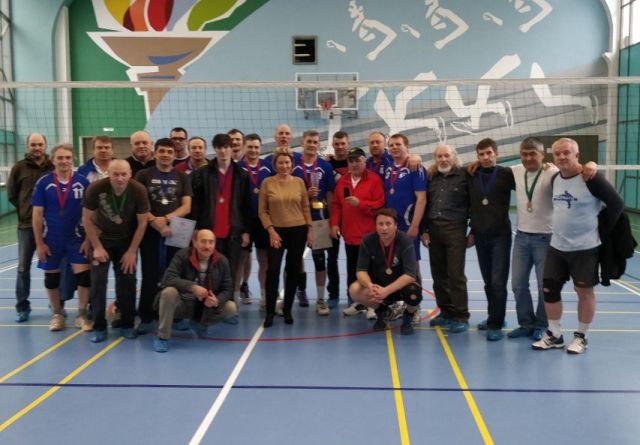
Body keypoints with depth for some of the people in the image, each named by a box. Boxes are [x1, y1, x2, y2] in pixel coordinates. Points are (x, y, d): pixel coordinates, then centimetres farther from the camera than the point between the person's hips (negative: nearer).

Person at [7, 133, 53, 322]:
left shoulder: (55, 167, 0)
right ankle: (22, 307, 15)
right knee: (23, 268, 4)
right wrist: (25, 210, 5)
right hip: (26, 225, 0)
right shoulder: (19, 168, 2)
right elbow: (11, 194, 9)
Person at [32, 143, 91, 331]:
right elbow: (37, 214, -2)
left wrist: (89, 239, -4)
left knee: (84, 275, -5)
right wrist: (39, 243, -4)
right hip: (51, 240, 1)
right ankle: (57, 314, 31)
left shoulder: (82, 182, -5)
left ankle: (81, 315, 14)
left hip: (76, 238, 0)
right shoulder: (43, 182, -6)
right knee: (51, 278, 12)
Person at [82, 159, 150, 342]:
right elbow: (87, 219, -11)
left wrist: (132, 251, -11)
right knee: (98, 282, -4)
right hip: (101, 238, 0)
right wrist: (97, 247, -12)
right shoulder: (96, 188, -24)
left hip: (127, 240, 0)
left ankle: (127, 324, 13)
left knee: (127, 282, -1)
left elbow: (142, 222, -12)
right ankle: (99, 327, 7)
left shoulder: (139, 190, -22)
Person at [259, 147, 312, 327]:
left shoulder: (299, 182, 3)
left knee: (293, 270, 8)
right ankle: (270, 311, 2)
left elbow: (306, 208, 8)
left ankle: (287, 309, 21)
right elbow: (262, 211, -1)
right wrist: (271, 231, -10)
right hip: (276, 231, -2)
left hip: (298, 231, 2)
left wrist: (309, 229, 2)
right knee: (273, 270, -9)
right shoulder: (267, 183, -2)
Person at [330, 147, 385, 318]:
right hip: (349, 234, 5)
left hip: (369, 234, -5)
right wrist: (335, 223, 1)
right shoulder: (343, 180, 12)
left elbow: (379, 205, -11)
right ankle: (354, 302, 22)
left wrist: (360, 203, -19)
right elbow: (336, 204, 12)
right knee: (352, 270, 11)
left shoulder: (374, 179, -4)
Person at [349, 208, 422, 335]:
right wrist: (370, 286, -36)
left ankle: (408, 317, 2)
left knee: (413, 293, -37)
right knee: (354, 290, -26)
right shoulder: (367, 241, -14)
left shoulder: (405, 241, -22)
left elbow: (410, 275, -28)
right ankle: (381, 310, 6)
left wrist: (387, 291, -38)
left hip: (401, 286, -2)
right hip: (378, 286, 3)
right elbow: (361, 270, -14)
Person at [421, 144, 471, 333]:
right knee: (438, 274, 10)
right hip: (433, 229, 5)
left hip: (455, 229, -5)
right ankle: (445, 311, 22)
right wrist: (423, 230, 7)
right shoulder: (432, 178, 11)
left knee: (456, 275, -5)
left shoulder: (464, 176, -3)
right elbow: (425, 204, 13)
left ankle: (460, 316, 3)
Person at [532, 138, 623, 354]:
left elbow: (617, 203, -12)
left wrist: (603, 229, -7)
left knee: (584, 290, 6)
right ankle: (554, 335, 22)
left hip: (585, 247, -6)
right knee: (549, 288, 7)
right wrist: (563, 228, 8)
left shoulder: (591, 179, -16)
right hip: (557, 246, 6)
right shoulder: (555, 179, 4)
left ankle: (581, 337, 22)